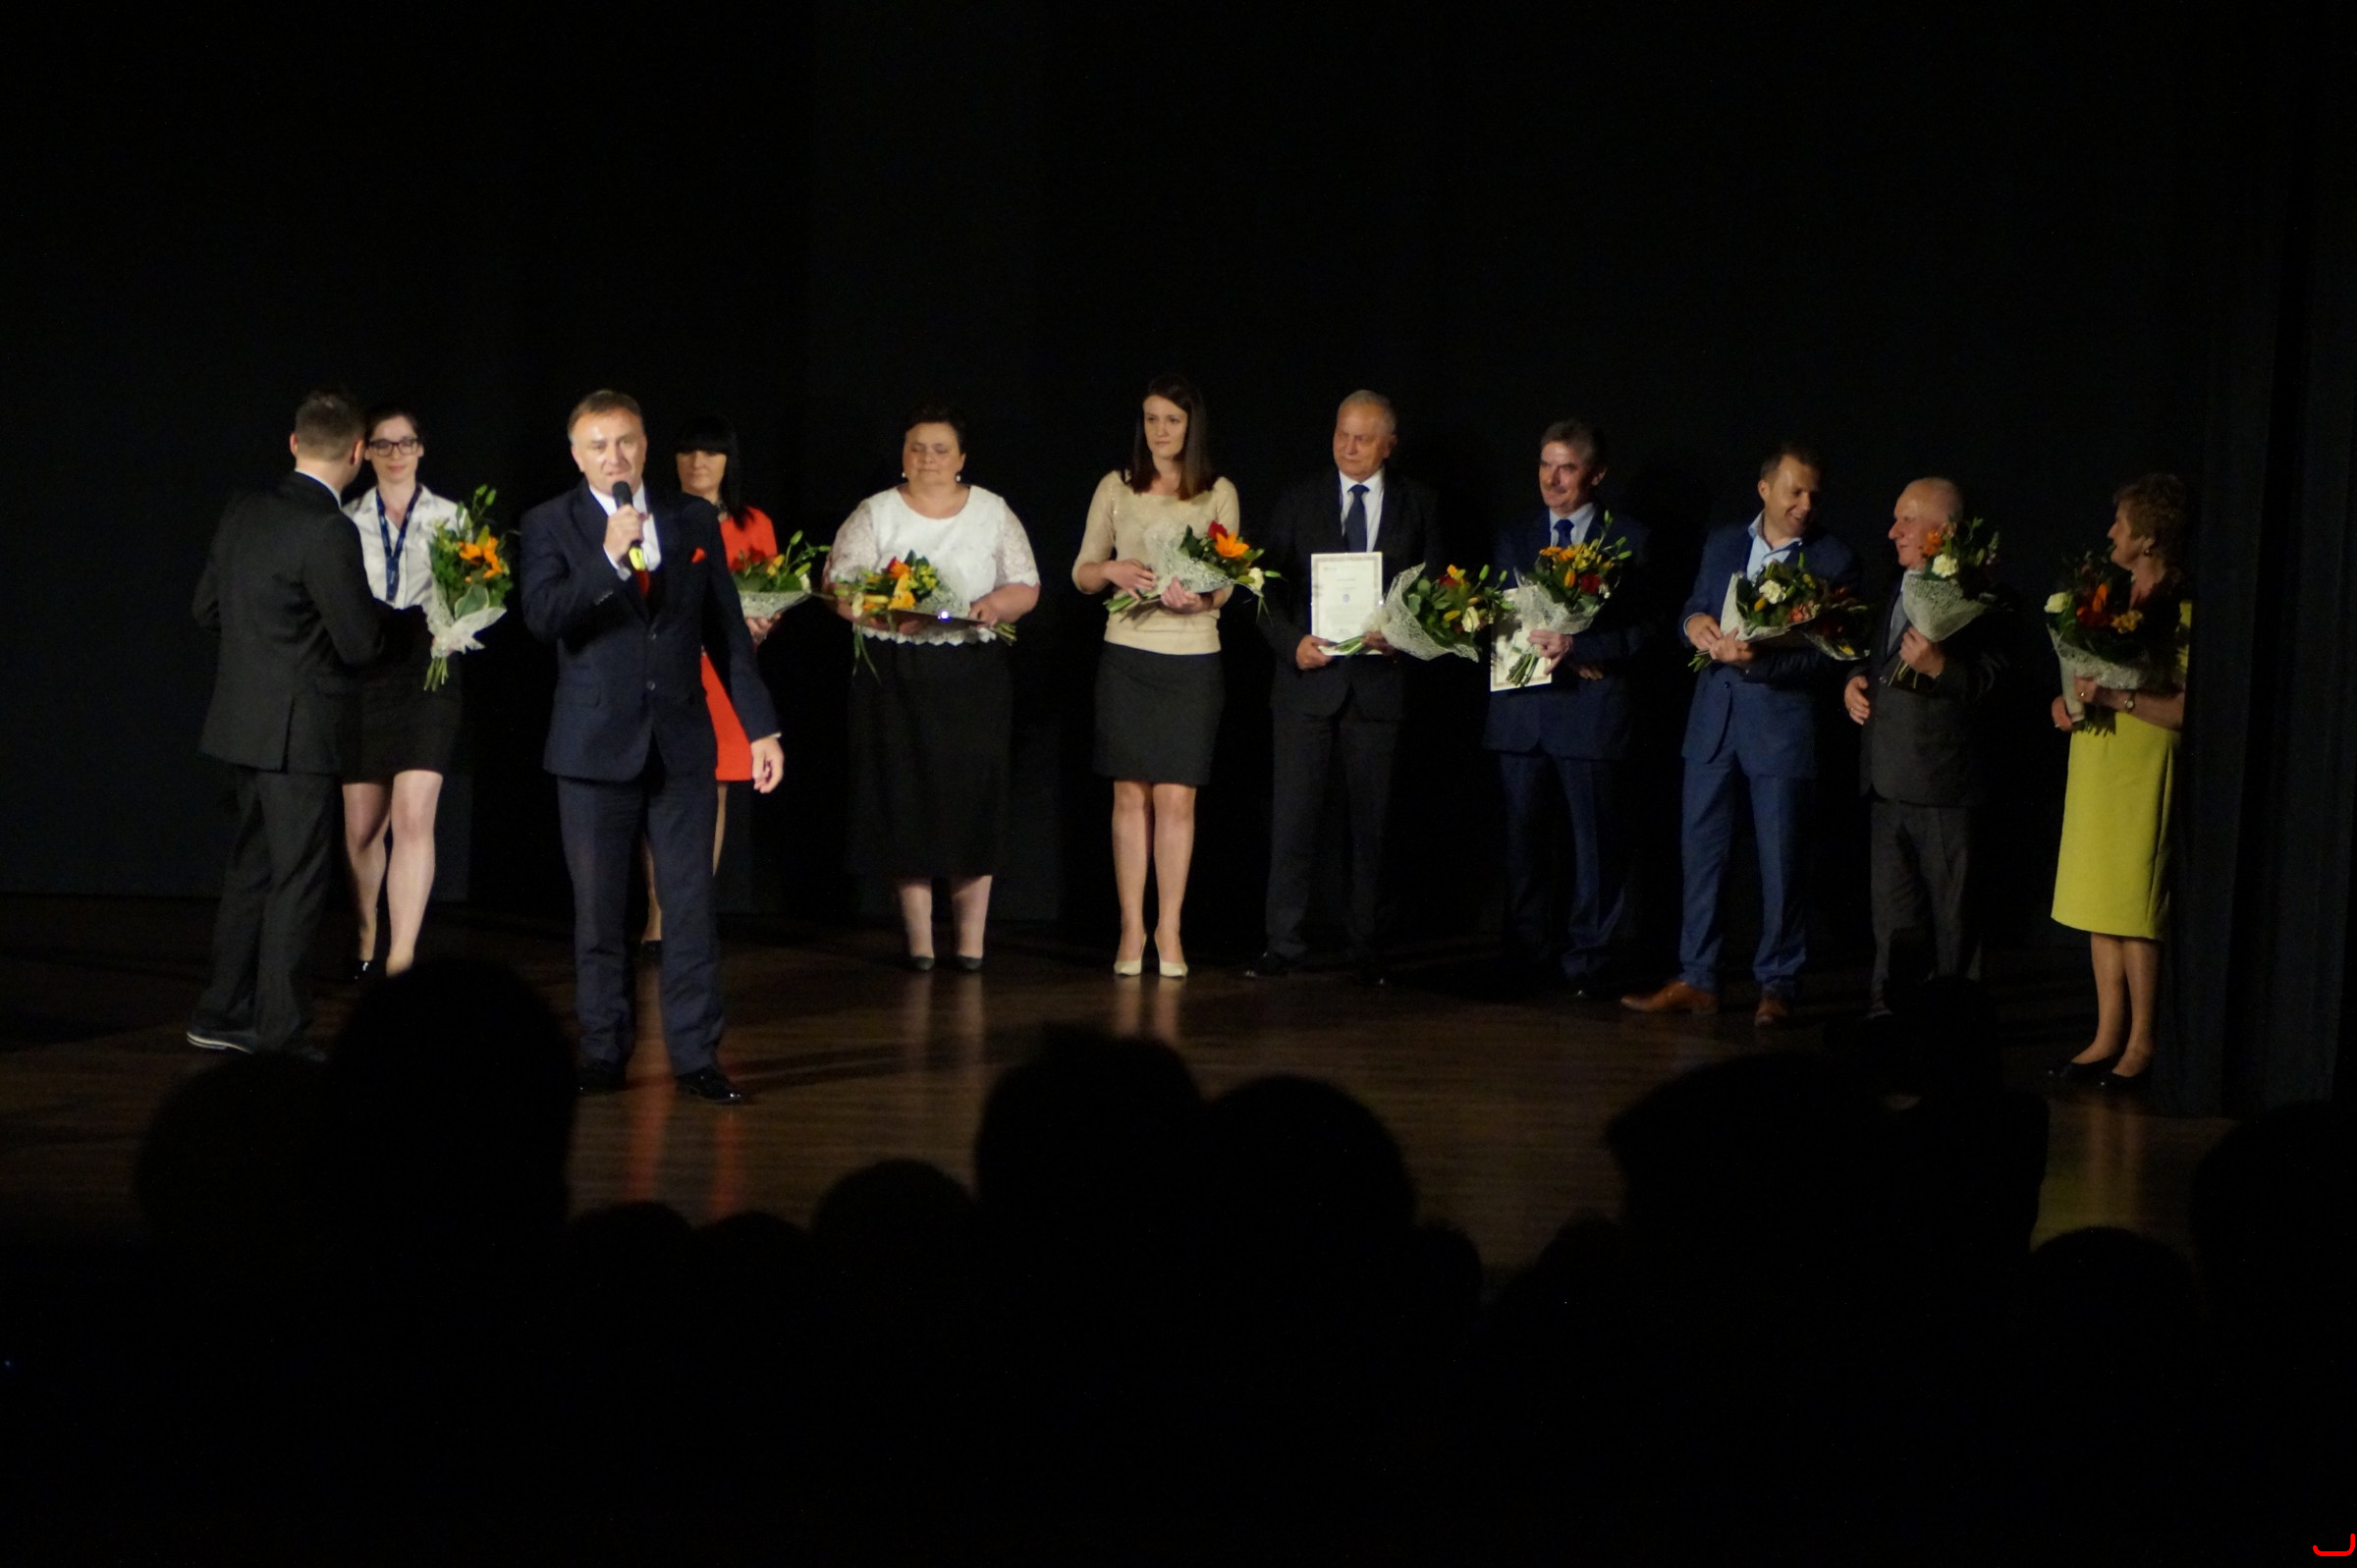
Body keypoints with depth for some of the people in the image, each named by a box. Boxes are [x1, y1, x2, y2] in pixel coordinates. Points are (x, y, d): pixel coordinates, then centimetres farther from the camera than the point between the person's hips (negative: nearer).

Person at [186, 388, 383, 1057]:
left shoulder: (242, 514, 5)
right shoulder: (328, 532, -19)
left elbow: (206, 608, 14)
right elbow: (360, 644, -16)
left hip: (244, 720, 8)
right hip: (301, 727, -8)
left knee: (251, 868, 18)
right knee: (296, 881, -1)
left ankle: (220, 1015, 26)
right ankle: (281, 1038, 3)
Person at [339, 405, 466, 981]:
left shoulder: (449, 517, 6)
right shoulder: (347, 519, 8)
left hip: (426, 676, -1)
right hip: (362, 679, 2)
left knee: (414, 819, -13)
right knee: (361, 828, 7)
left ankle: (401, 956, -17)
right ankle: (364, 943, 26)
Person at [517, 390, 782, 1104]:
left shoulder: (694, 520, 7)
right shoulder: (551, 524, 0)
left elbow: (727, 630, 10)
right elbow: (542, 616, -15)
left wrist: (761, 727, 7)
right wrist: (609, 558, -25)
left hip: (681, 742, 1)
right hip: (596, 744, -1)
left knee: (691, 907, 0)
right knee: (598, 911, 5)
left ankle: (695, 1055, 6)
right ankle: (603, 1054, 15)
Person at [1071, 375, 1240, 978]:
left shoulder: (1219, 494, 6)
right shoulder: (1115, 488, 8)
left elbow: (1228, 584, 6)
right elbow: (1081, 572, 11)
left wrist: (1199, 596, -16)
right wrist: (1113, 571, -10)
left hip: (1193, 660, -1)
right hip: (1127, 654, 1)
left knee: (1176, 796, -4)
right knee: (1131, 794, 1)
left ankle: (1169, 930, 3)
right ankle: (1132, 929, 7)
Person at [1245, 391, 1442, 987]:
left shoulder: (1418, 505, 8)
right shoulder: (1298, 501, 8)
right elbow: (1269, 588, 6)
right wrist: (1292, 643, -11)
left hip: (1379, 682, 0)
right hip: (1308, 678, 0)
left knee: (1371, 822, 3)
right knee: (1292, 816, -3)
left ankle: (1368, 951, 9)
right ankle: (1283, 945, 1)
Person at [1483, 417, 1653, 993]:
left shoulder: (1627, 540, 5)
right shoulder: (1513, 537, 16)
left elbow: (1641, 631, -1)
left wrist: (1575, 647, -14)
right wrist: (1551, 654, -4)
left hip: (1592, 708, -3)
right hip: (1521, 705, 3)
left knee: (1595, 839, -2)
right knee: (1523, 835, 4)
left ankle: (1587, 960, 4)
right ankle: (1529, 958, 10)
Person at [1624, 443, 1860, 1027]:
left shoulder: (1834, 561, -4)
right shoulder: (1722, 544, 11)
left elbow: (1826, 656, -9)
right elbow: (1693, 608, 17)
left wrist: (1757, 660, -22)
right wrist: (1696, 622, -7)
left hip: (1783, 721, -4)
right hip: (1714, 716, 4)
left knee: (1780, 861, 0)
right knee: (1700, 850, 7)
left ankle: (1777, 985, 9)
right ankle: (1696, 979, 14)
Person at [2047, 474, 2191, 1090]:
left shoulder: (2182, 612, -13)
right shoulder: (2116, 599, 14)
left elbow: (2188, 709, -20)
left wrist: (2116, 697, -24)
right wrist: (2070, 700, 4)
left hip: (2144, 776, -8)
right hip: (2097, 772, 9)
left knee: (2135, 914, -6)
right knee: (2100, 910, 10)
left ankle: (2141, 1045, 2)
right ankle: (2108, 1037, 16)